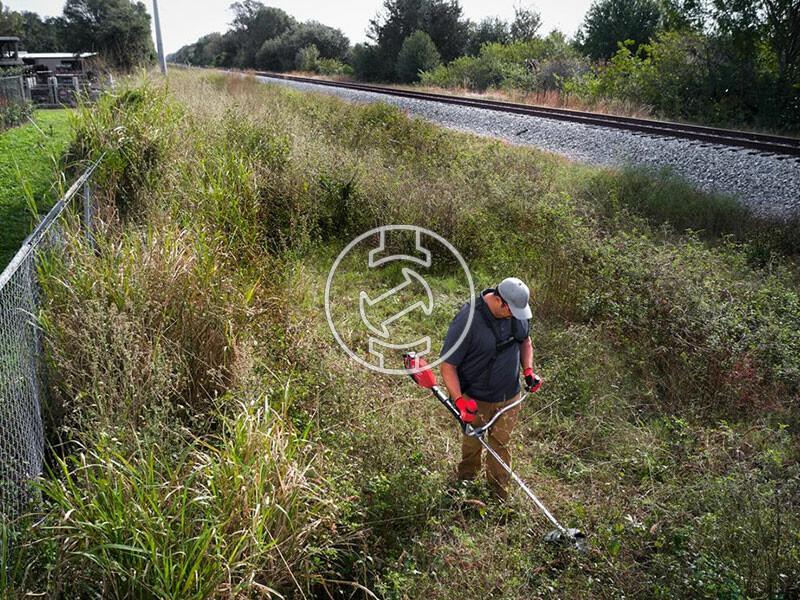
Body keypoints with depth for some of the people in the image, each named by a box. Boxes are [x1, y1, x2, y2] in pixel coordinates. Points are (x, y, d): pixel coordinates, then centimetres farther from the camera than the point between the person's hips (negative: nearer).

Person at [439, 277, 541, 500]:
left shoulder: (518, 310, -9)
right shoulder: (467, 320, -29)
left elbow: (525, 340, 13)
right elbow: (447, 366, -23)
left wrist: (528, 370, -2)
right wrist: (460, 402, -29)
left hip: (510, 396, 4)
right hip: (476, 399, -4)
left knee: (501, 443, 16)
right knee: (472, 444, 16)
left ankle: (499, 496, 34)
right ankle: (465, 483, 43)